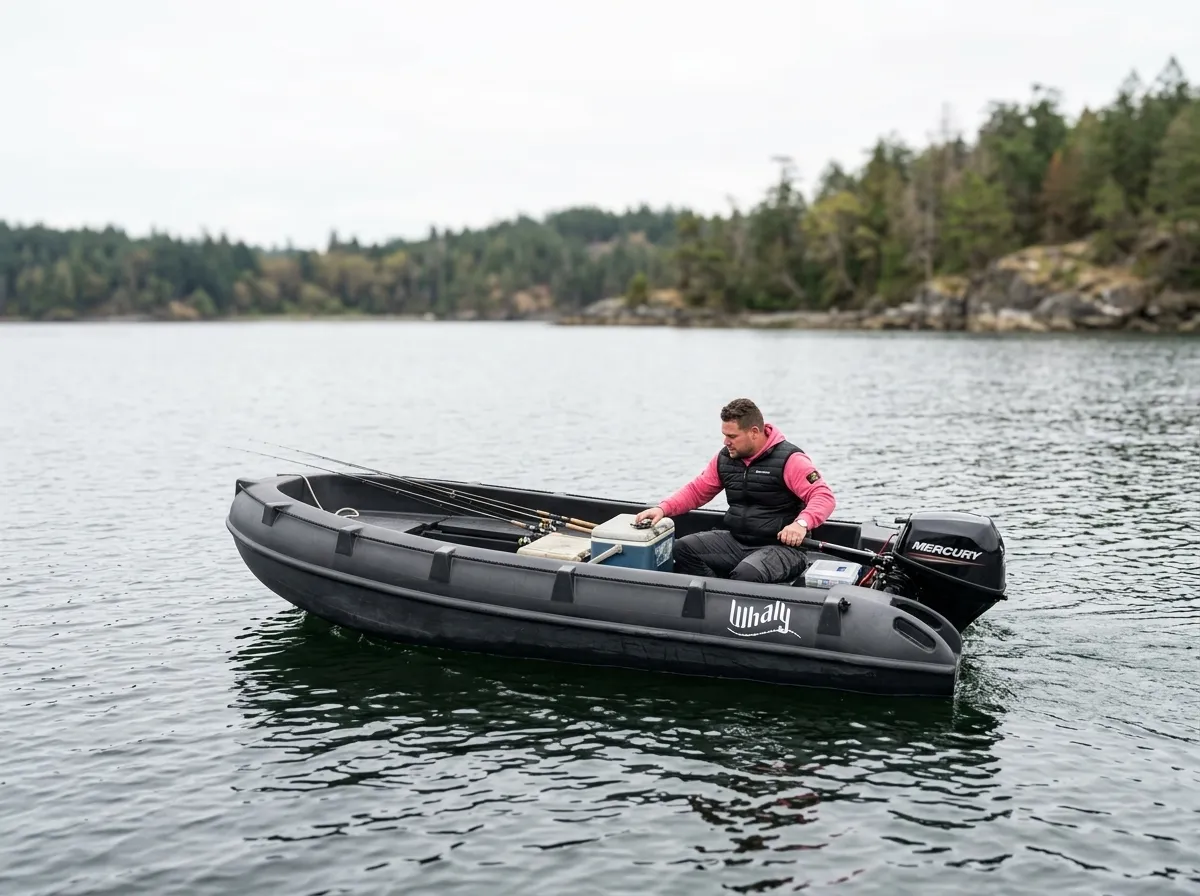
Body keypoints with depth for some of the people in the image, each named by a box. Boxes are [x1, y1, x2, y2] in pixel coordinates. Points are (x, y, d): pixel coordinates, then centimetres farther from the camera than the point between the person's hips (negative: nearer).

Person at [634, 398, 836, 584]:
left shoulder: (789, 460, -12)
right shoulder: (725, 458, 8)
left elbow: (824, 496, -18)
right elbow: (696, 490, 14)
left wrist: (802, 523, -37)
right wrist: (663, 509, -3)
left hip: (781, 547, -7)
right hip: (735, 541, 7)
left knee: (747, 573, -37)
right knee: (682, 549, -10)